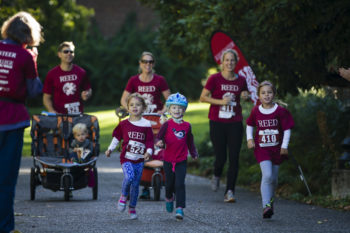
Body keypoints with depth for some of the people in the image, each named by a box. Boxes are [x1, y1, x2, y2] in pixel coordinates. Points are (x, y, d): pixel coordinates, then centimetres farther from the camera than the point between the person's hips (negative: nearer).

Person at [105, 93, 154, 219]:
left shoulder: (146, 125, 0)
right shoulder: (124, 124, 1)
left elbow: (150, 141, 2)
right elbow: (117, 136, 15)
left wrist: (149, 152, -14)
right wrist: (110, 149, 17)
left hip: (139, 160, 2)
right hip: (126, 158, -2)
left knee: (135, 185, 7)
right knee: (129, 177, -27)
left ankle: (132, 208, 22)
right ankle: (123, 196, 1)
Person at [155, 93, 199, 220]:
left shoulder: (187, 126, 2)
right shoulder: (167, 125, -6)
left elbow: (190, 141, 14)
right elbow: (159, 137, -6)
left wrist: (194, 153, 13)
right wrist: (159, 143, -27)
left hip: (182, 160, 0)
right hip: (168, 160, 0)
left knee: (180, 184, -10)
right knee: (169, 183, 13)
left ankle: (180, 209, -11)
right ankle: (169, 198, 44)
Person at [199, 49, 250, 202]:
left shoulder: (241, 80, 7)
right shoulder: (215, 79, -4)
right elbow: (203, 97, -2)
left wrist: (245, 96, -1)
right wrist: (221, 101, -14)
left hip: (235, 123, 3)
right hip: (217, 123, -2)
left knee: (234, 158, -6)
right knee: (221, 157, -3)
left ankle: (229, 192, -3)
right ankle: (216, 176, 32)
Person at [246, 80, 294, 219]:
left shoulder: (280, 111, -6)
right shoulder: (255, 111, 0)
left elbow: (287, 129, -3)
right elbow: (250, 125, 17)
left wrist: (284, 146, -10)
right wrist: (249, 139, 3)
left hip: (276, 149, 1)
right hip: (262, 148, -1)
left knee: (273, 178, 11)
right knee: (267, 175, -18)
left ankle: (270, 198, 37)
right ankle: (266, 206, -20)